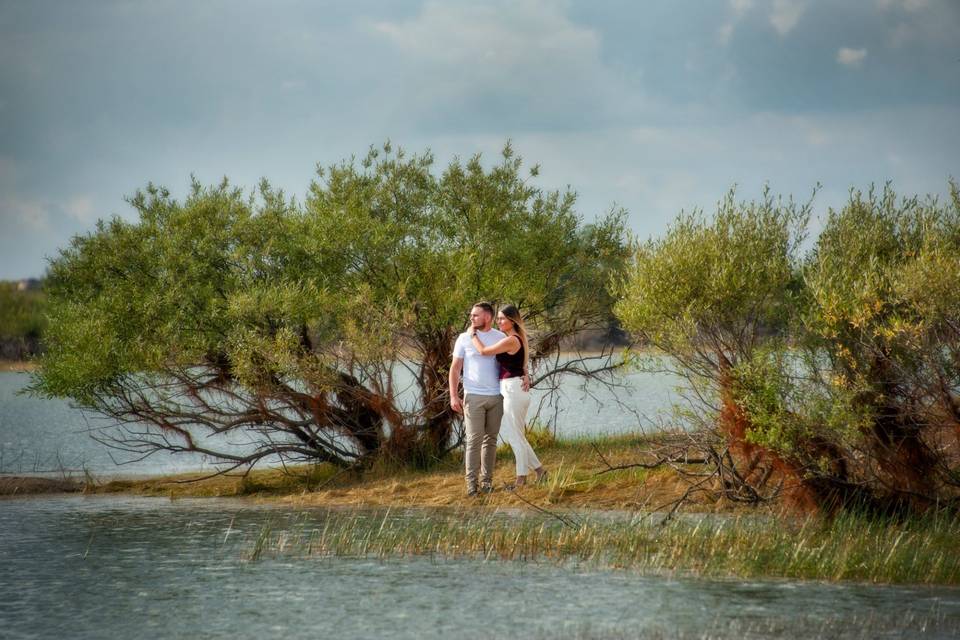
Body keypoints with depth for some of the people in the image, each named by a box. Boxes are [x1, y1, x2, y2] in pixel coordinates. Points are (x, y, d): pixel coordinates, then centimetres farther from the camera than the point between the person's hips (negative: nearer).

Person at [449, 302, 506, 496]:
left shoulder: (501, 338, 6)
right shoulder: (464, 338, 2)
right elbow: (455, 368, 3)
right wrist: (453, 396, -4)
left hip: (496, 396, 2)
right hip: (473, 397, -2)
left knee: (491, 439, 6)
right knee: (474, 439, -8)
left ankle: (487, 480, 12)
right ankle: (471, 482, -8)